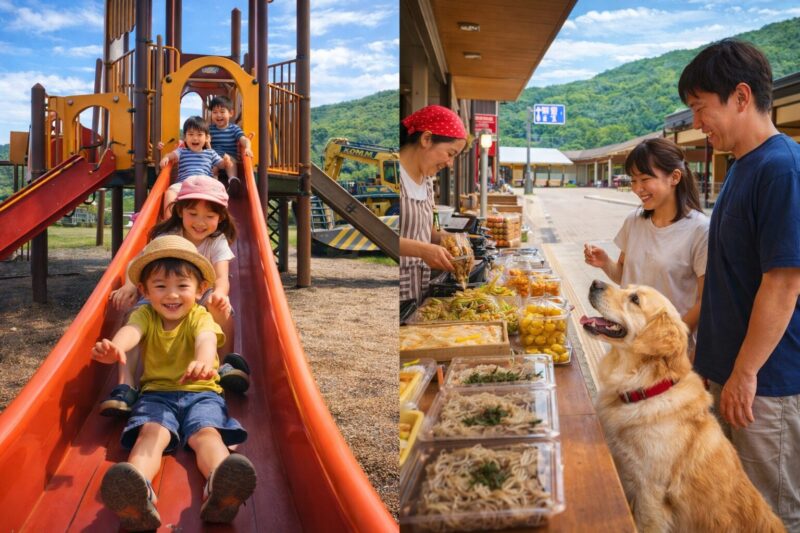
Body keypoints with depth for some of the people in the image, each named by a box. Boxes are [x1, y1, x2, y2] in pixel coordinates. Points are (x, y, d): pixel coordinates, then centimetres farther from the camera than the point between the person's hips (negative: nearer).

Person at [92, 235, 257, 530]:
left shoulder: (200, 316, -1)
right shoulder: (145, 315, 4)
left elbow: (206, 338, -27)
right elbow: (131, 330, -22)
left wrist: (203, 360, -55)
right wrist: (115, 346, -50)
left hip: (202, 392, -1)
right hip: (157, 393, 1)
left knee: (207, 432, -31)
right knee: (152, 431, -31)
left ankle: (221, 489, -64)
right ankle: (137, 492, -64)